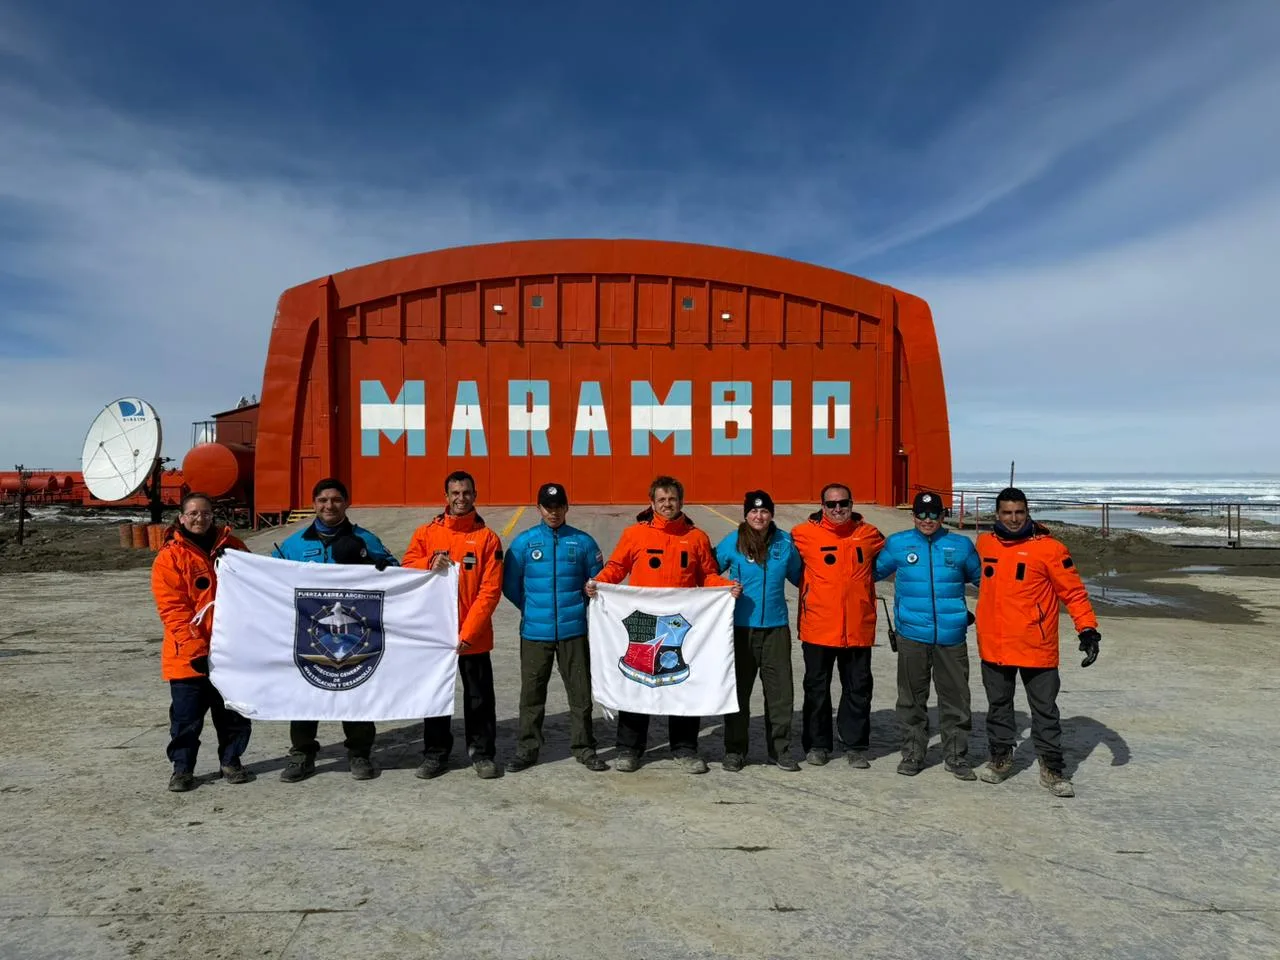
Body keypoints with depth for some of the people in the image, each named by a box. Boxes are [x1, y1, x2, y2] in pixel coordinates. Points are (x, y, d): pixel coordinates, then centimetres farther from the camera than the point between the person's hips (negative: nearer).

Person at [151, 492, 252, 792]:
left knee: (234, 712, 13)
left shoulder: (231, 547, 6)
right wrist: (195, 649, -17)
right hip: (189, 655, -3)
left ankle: (231, 761, 28)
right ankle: (182, 768, 21)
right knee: (186, 715, 5)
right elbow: (172, 609, -10)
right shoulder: (170, 556, -5)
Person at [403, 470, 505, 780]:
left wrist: (468, 632, -13)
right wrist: (429, 565, -17)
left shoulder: (487, 537, -4)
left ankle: (482, 753, 23)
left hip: (474, 636, -2)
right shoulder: (426, 533, 3)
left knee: (479, 698, 8)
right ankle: (435, 754, 27)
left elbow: (490, 590, -8)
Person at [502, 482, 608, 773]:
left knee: (580, 692, 7)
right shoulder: (524, 542, 0)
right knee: (531, 693, 9)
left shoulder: (583, 541, 1)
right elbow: (510, 585, 7)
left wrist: (579, 606, 7)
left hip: (574, 630, 0)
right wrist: (531, 608, 12)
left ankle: (584, 748, 21)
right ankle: (527, 748, 23)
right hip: (535, 631, 0)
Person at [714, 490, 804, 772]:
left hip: (776, 626, 2)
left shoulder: (785, 543, 3)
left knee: (780, 690, 5)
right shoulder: (732, 543, -4)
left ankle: (780, 748, 21)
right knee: (738, 689, 7)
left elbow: (798, 575, 17)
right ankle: (735, 750, 20)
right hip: (741, 627, -2)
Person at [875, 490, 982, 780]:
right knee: (912, 698, 9)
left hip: (951, 636, 1)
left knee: (955, 698, 8)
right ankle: (912, 754, 22)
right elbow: (873, 571, 13)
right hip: (912, 636, -1)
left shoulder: (961, 545, 7)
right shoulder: (897, 544, 4)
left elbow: (982, 578, 18)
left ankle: (956, 757, 22)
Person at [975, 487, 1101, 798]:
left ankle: (1051, 768, 20)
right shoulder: (985, 543, 4)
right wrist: (969, 612, 25)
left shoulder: (1049, 548, -9)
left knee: (1045, 709, 8)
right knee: (998, 705, 16)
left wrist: (1088, 630, -15)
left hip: (1036, 647, -4)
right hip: (993, 646, 4)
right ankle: (1000, 757, 31)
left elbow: (1074, 592, -7)